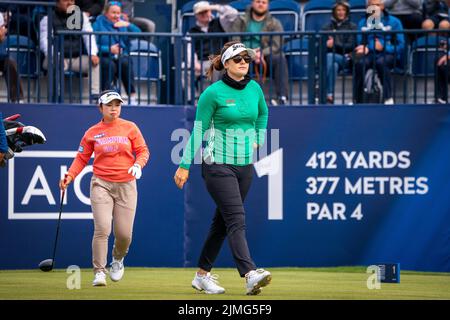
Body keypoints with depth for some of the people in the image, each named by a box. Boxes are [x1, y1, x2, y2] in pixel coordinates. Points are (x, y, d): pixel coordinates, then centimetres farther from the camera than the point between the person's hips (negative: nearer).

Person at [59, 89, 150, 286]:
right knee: (102, 229, -16)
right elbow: (82, 158, 9)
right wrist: (70, 176, -6)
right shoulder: (92, 132, 6)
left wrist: (138, 164, -14)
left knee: (124, 233, -1)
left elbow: (143, 151, 7)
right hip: (101, 185, -1)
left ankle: (118, 259, 32)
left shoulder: (130, 128, 5)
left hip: (126, 185, 1)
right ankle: (99, 272, -11)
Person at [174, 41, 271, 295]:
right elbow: (199, 130, -6)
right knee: (237, 220, -18)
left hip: (245, 165, 6)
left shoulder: (255, 89, 6)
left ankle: (203, 275, 22)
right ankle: (250, 274, -31)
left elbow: (262, 113, 28)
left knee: (222, 222, 11)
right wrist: (185, 165, -6)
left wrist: (259, 139, 18)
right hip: (218, 165, -6)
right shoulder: (213, 93, -10)